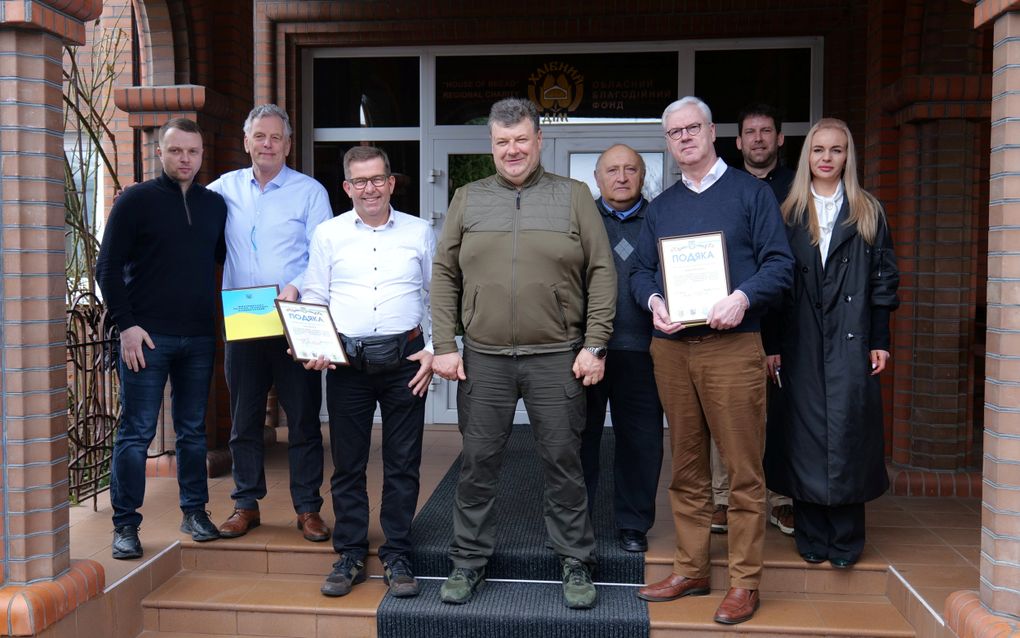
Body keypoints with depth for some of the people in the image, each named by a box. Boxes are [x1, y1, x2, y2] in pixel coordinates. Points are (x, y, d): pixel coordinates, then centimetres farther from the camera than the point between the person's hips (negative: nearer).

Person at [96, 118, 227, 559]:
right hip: (146, 337, -4)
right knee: (135, 433, 0)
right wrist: (126, 325, -10)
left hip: (199, 338, 4)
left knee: (193, 431, 11)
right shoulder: (135, 200, -1)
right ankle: (125, 524, 9)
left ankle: (195, 513, 23)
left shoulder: (214, 205, 11)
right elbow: (108, 268, -3)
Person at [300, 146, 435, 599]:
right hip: (346, 361, 1)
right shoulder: (328, 234, 8)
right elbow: (313, 299, 8)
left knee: (403, 464, 4)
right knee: (347, 463, 7)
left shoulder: (419, 232, 8)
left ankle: (396, 558, 17)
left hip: (404, 359, 0)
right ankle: (350, 556, 20)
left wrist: (433, 351, 0)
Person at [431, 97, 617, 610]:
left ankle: (576, 565, 23)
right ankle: (468, 562, 25)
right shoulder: (467, 200, 9)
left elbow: (601, 274, 0)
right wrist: (445, 346, 0)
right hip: (482, 358, 2)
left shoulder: (574, 197, 3)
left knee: (564, 464, 7)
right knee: (477, 465, 9)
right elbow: (444, 275, 8)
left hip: (557, 359, -1)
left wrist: (594, 346, -6)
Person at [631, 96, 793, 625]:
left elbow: (780, 263, -3)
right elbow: (640, 270, 16)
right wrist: (653, 300, -5)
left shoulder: (750, 192, 4)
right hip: (671, 347, 4)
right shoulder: (661, 206, 16)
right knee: (686, 467, 11)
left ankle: (745, 582, 8)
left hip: (731, 345, -4)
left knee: (743, 470, -2)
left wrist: (742, 297, -19)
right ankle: (690, 569, 21)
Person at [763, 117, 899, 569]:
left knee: (847, 430, -4)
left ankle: (846, 540, 8)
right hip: (800, 344, 1)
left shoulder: (868, 213, 9)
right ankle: (812, 536, 14)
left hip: (850, 341, -1)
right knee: (803, 434, 3)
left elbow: (883, 279, 6)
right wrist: (771, 345, -1)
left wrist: (879, 341, -1)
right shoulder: (788, 214, 9)